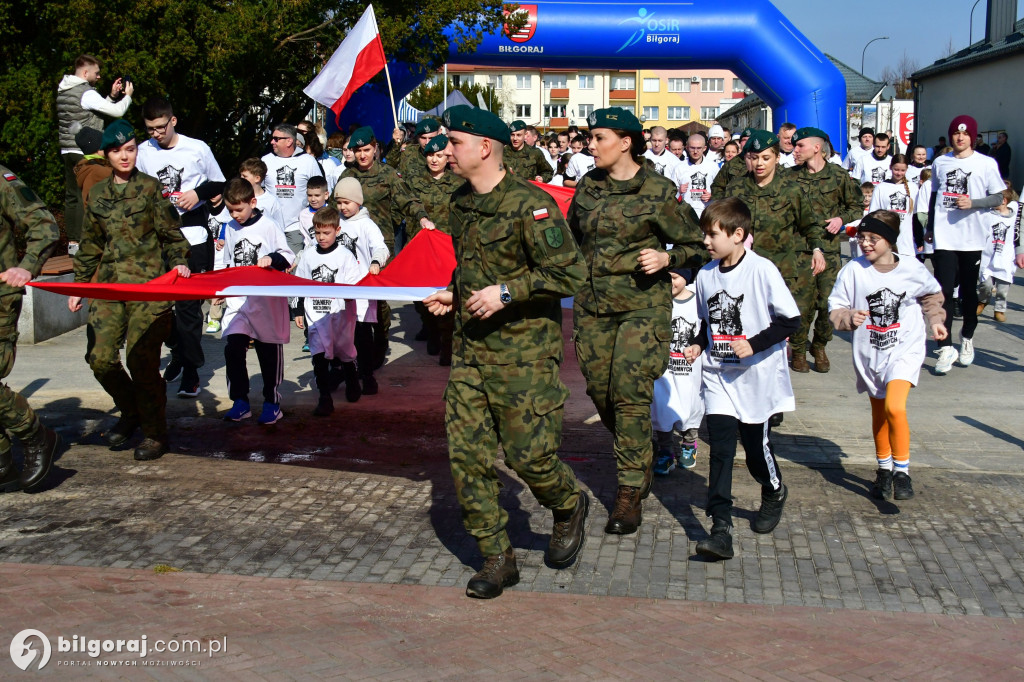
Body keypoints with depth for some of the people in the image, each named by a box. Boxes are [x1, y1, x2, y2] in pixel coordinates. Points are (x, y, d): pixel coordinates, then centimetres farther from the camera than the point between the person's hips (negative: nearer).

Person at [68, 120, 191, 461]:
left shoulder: (151, 188, 3)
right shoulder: (98, 194, 15)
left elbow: (172, 234, 4)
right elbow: (89, 245, 22)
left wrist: (178, 263, -13)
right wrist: (79, 286, 20)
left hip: (149, 284, -4)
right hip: (108, 285, 5)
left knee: (141, 360, -10)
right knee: (100, 356, -3)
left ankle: (155, 433, 7)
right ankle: (131, 412, 24)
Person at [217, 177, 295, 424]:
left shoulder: (268, 226, -6)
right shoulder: (230, 229, 10)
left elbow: (288, 255, -5)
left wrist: (273, 259, -23)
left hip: (267, 300, -4)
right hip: (237, 300, 4)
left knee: (269, 352, 5)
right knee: (233, 349, -5)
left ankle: (272, 403, 16)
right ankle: (240, 402, 6)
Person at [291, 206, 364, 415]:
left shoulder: (345, 256, -4)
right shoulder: (308, 255, 7)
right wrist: (297, 311, 12)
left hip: (340, 314, -2)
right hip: (316, 316, 2)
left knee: (345, 351, 13)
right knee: (319, 356, -6)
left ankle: (352, 383, 40)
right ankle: (325, 398, 0)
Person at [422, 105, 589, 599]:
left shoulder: (530, 204, -14)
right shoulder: (461, 203, 11)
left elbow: (569, 275, -16)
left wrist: (507, 292, -20)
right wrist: (453, 295, 10)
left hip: (525, 351, -7)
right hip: (471, 349, 7)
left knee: (528, 455, -5)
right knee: (467, 456, 2)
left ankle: (569, 507, 29)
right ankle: (496, 558, 14)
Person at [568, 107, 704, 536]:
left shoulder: (659, 192, -8)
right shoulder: (587, 187, 7)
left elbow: (695, 246, -2)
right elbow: (573, 239, 22)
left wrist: (667, 259, -19)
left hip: (642, 305, -5)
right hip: (593, 304, 6)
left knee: (630, 392, -10)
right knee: (599, 390, 8)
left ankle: (630, 494, -2)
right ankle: (639, 461, 34)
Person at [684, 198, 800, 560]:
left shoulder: (762, 271, -13)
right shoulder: (705, 275, 4)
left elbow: (791, 320, -11)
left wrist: (754, 344, -20)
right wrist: (699, 345, 1)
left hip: (757, 377, -4)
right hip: (718, 377, 4)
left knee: (756, 446, 9)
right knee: (720, 451, -6)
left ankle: (774, 493, 42)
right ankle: (721, 530, -8)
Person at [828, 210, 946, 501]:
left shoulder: (912, 269, -7)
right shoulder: (853, 270, -10)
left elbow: (932, 294, 15)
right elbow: (835, 308, -3)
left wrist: (935, 320, 6)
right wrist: (849, 317, -22)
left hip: (905, 349, -2)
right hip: (869, 353, 2)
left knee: (894, 407, -22)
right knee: (878, 414, 14)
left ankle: (902, 470, -5)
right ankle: (884, 469, 35)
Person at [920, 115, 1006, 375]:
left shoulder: (986, 164, 1)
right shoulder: (940, 163, 10)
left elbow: (998, 198, 2)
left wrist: (973, 203, -15)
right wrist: (930, 228, 18)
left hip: (973, 237, -1)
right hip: (944, 237, 1)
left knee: (969, 290, 10)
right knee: (944, 290, -7)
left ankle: (967, 338, 31)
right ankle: (946, 348, -6)